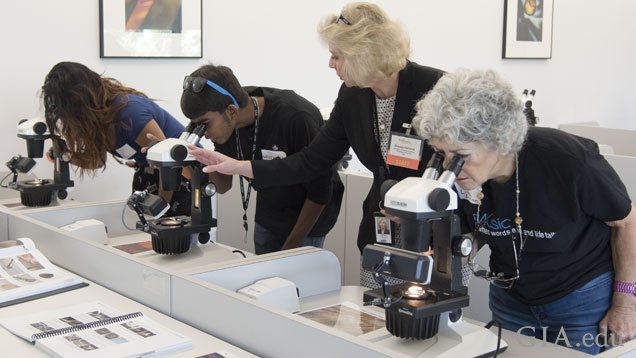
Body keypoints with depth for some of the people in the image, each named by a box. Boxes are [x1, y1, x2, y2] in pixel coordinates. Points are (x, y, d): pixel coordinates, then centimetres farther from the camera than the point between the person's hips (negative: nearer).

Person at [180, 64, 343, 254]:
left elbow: (320, 192, -22)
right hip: (267, 217, 6)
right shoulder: (227, 123, -14)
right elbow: (222, 186, -2)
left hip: (308, 218, -5)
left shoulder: (297, 118, -32)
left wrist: (290, 247, -16)